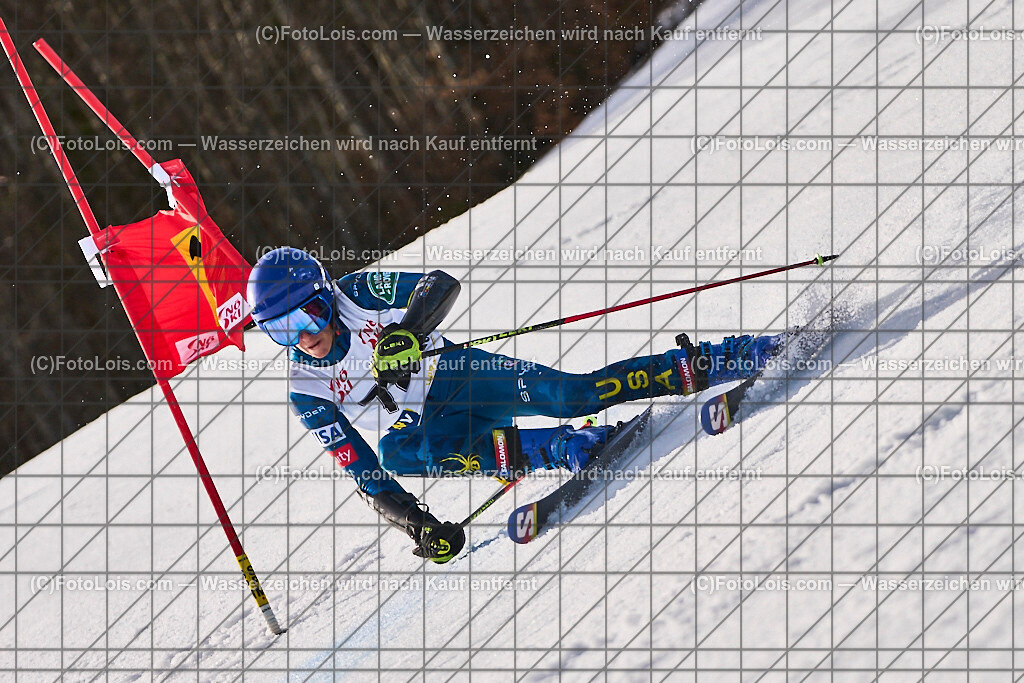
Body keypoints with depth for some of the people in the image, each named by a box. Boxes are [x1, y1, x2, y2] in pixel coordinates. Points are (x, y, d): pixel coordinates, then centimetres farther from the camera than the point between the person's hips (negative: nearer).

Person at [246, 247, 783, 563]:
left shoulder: (360, 293, -10)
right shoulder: (307, 395, -7)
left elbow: (441, 285, -16)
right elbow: (361, 470, -9)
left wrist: (404, 332, -36)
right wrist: (414, 522, -23)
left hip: (458, 378, 0)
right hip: (426, 429, 0)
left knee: (572, 394, -23)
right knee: (394, 454, -35)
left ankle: (697, 365, -10)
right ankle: (562, 449, -34)